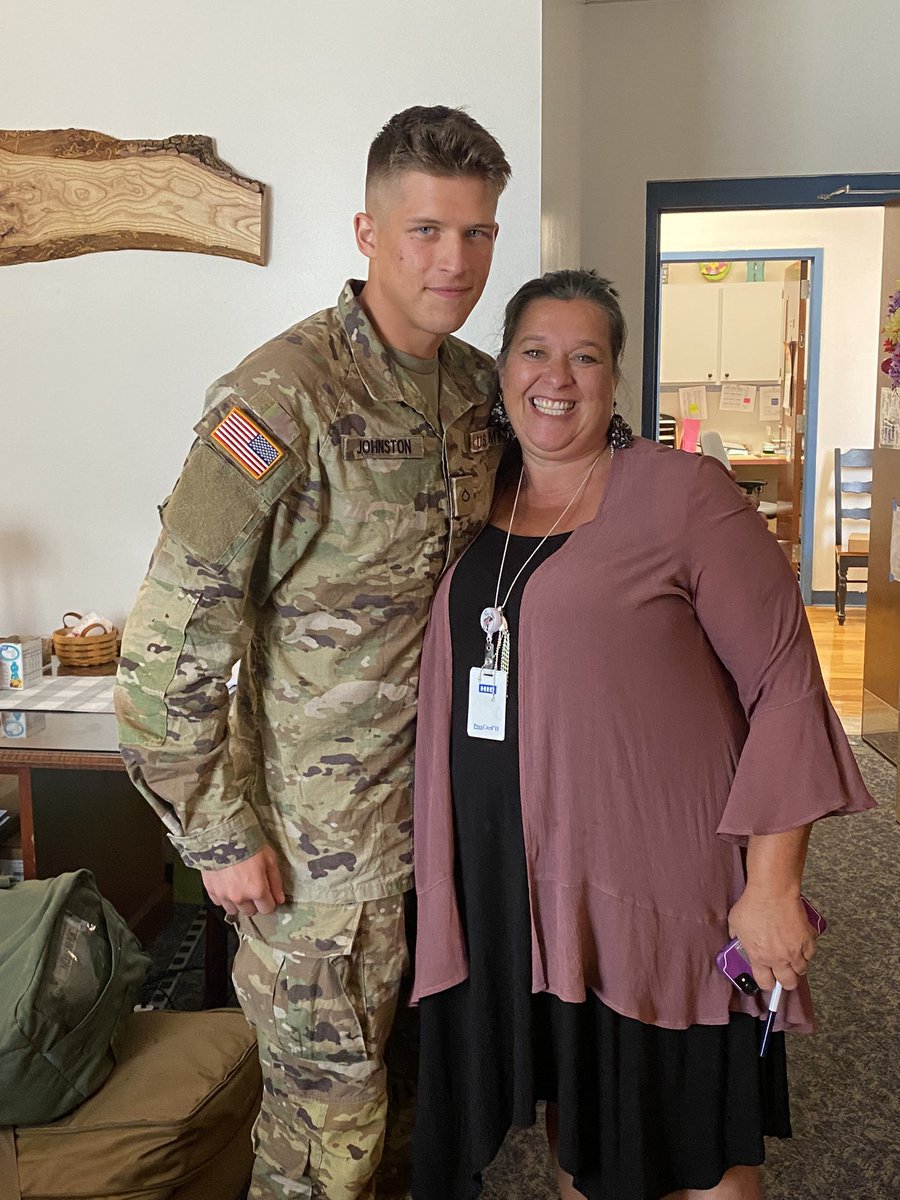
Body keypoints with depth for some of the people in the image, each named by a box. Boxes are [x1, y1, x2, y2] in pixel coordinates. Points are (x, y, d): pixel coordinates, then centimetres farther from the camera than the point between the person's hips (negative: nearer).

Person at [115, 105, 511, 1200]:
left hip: (436, 787, 7)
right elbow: (172, 637, -19)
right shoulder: (281, 398, -21)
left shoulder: (478, 384, 3)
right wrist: (218, 835, -15)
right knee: (325, 1090, 12)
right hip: (319, 823, -6)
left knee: (371, 1052, 24)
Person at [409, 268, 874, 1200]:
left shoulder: (682, 493, -9)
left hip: (657, 885, -4)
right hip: (517, 879, 5)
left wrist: (772, 887, -14)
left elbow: (785, 682, -10)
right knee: (573, 1125, 21)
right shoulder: (480, 503, 8)